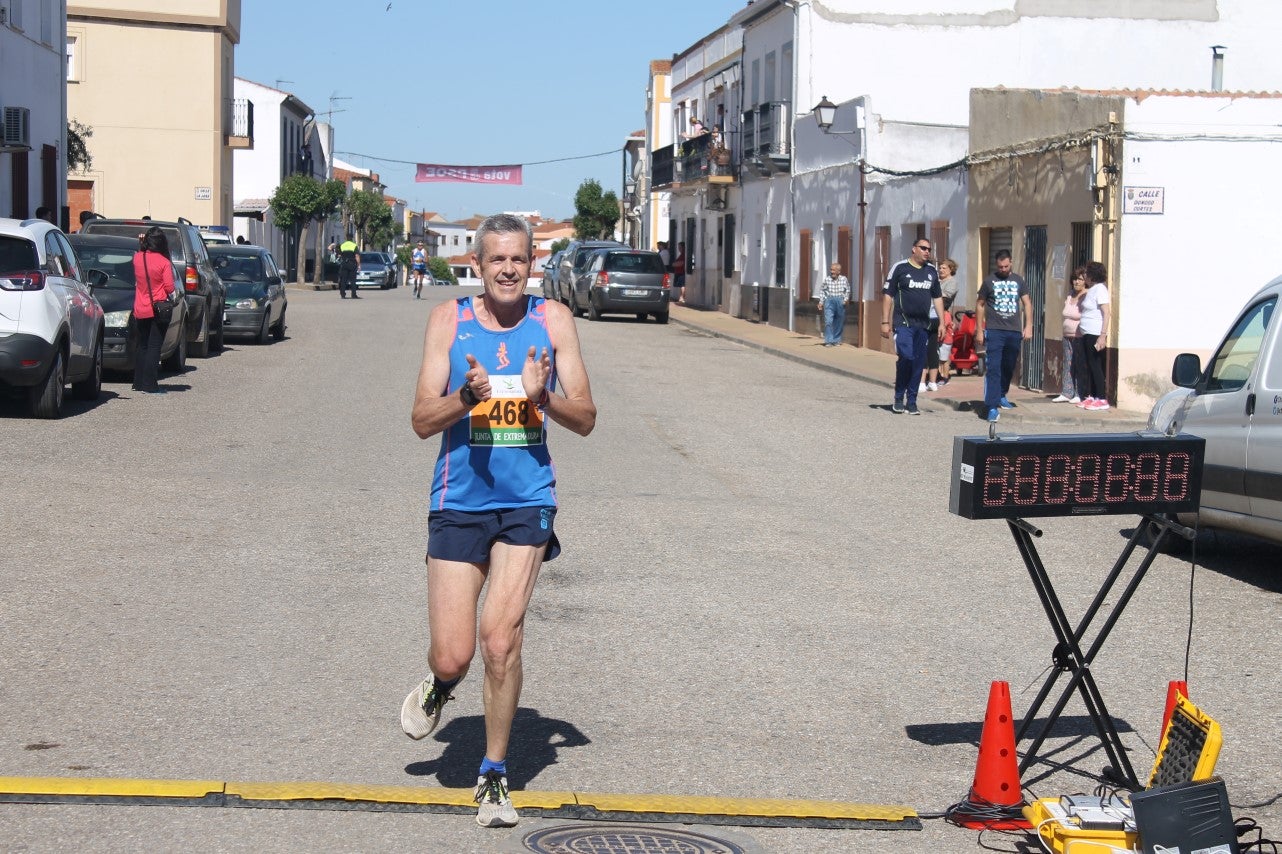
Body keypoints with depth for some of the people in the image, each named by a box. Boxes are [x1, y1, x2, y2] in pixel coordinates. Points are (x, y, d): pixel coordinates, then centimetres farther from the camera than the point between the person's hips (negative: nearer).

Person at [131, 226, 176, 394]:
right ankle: (149, 385, -6)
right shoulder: (164, 262, -12)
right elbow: (169, 287, -12)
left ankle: (139, 383, 21)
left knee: (142, 346, 16)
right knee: (154, 347, -3)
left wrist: (141, 243, 17)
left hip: (140, 311, 5)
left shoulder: (137, 258, 0)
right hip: (158, 309, -5)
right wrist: (171, 298, 10)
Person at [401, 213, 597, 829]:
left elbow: (585, 420, 3)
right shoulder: (449, 320, 0)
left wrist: (542, 395, -17)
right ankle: (439, 685, 36)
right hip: (459, 501, 0)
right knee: (452, 657, -3)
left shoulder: (552, 320, 2)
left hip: (526, 502, 0)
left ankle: (493, 775, 6)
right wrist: (467, 397, -23)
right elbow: (422, 421, -3)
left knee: (502, 640, -11)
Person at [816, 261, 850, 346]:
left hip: (840, 301, 1)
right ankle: (828, 341, -12)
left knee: (839, 323, 7)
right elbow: (822, 290, 10)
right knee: (828, 321, -13)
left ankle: (836, 340, 21)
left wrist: (846, 299, -2)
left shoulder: (844, 279, 0)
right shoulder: (827, 279, -1)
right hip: (829, 300, -1)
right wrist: (821, 302, 6)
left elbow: (847, 291, 12)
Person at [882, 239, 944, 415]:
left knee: (919, 363, 3)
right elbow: (887, 295, -1)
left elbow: (937, 297, 20)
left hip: (923, 325, 5)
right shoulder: (900, 268, -2)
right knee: (906, 357, -18)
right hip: (903, 323, -5)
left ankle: (911, 402, 12)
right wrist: (885, 322, -5)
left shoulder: (932, 271, 12)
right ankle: (899, 398, -1)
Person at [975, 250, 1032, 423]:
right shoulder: (989, 281, 1)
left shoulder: (1018, 280, 8)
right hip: (994, 331, -3)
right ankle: (992, 407, -14)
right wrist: (979, 330, 1)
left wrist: (1028, 326, 1)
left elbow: (1027, 303, 11)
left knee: (1008, 368, 14)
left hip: (1014, 331, 3)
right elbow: (980, 305, 6)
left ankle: (1001, 396, 36)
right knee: (993, 369, -10)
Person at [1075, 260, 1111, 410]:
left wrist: (1103, 335, -21)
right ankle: (1091, 397, 14)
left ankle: (1102, 399, -6)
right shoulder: (1090, 291, 17)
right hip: (1087, 335, 9)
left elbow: (1106, 313, -16)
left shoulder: (1100, 289, -10)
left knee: (1095, 367, -8)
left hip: (1095, 335, -9)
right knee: (1087, 367, 9)